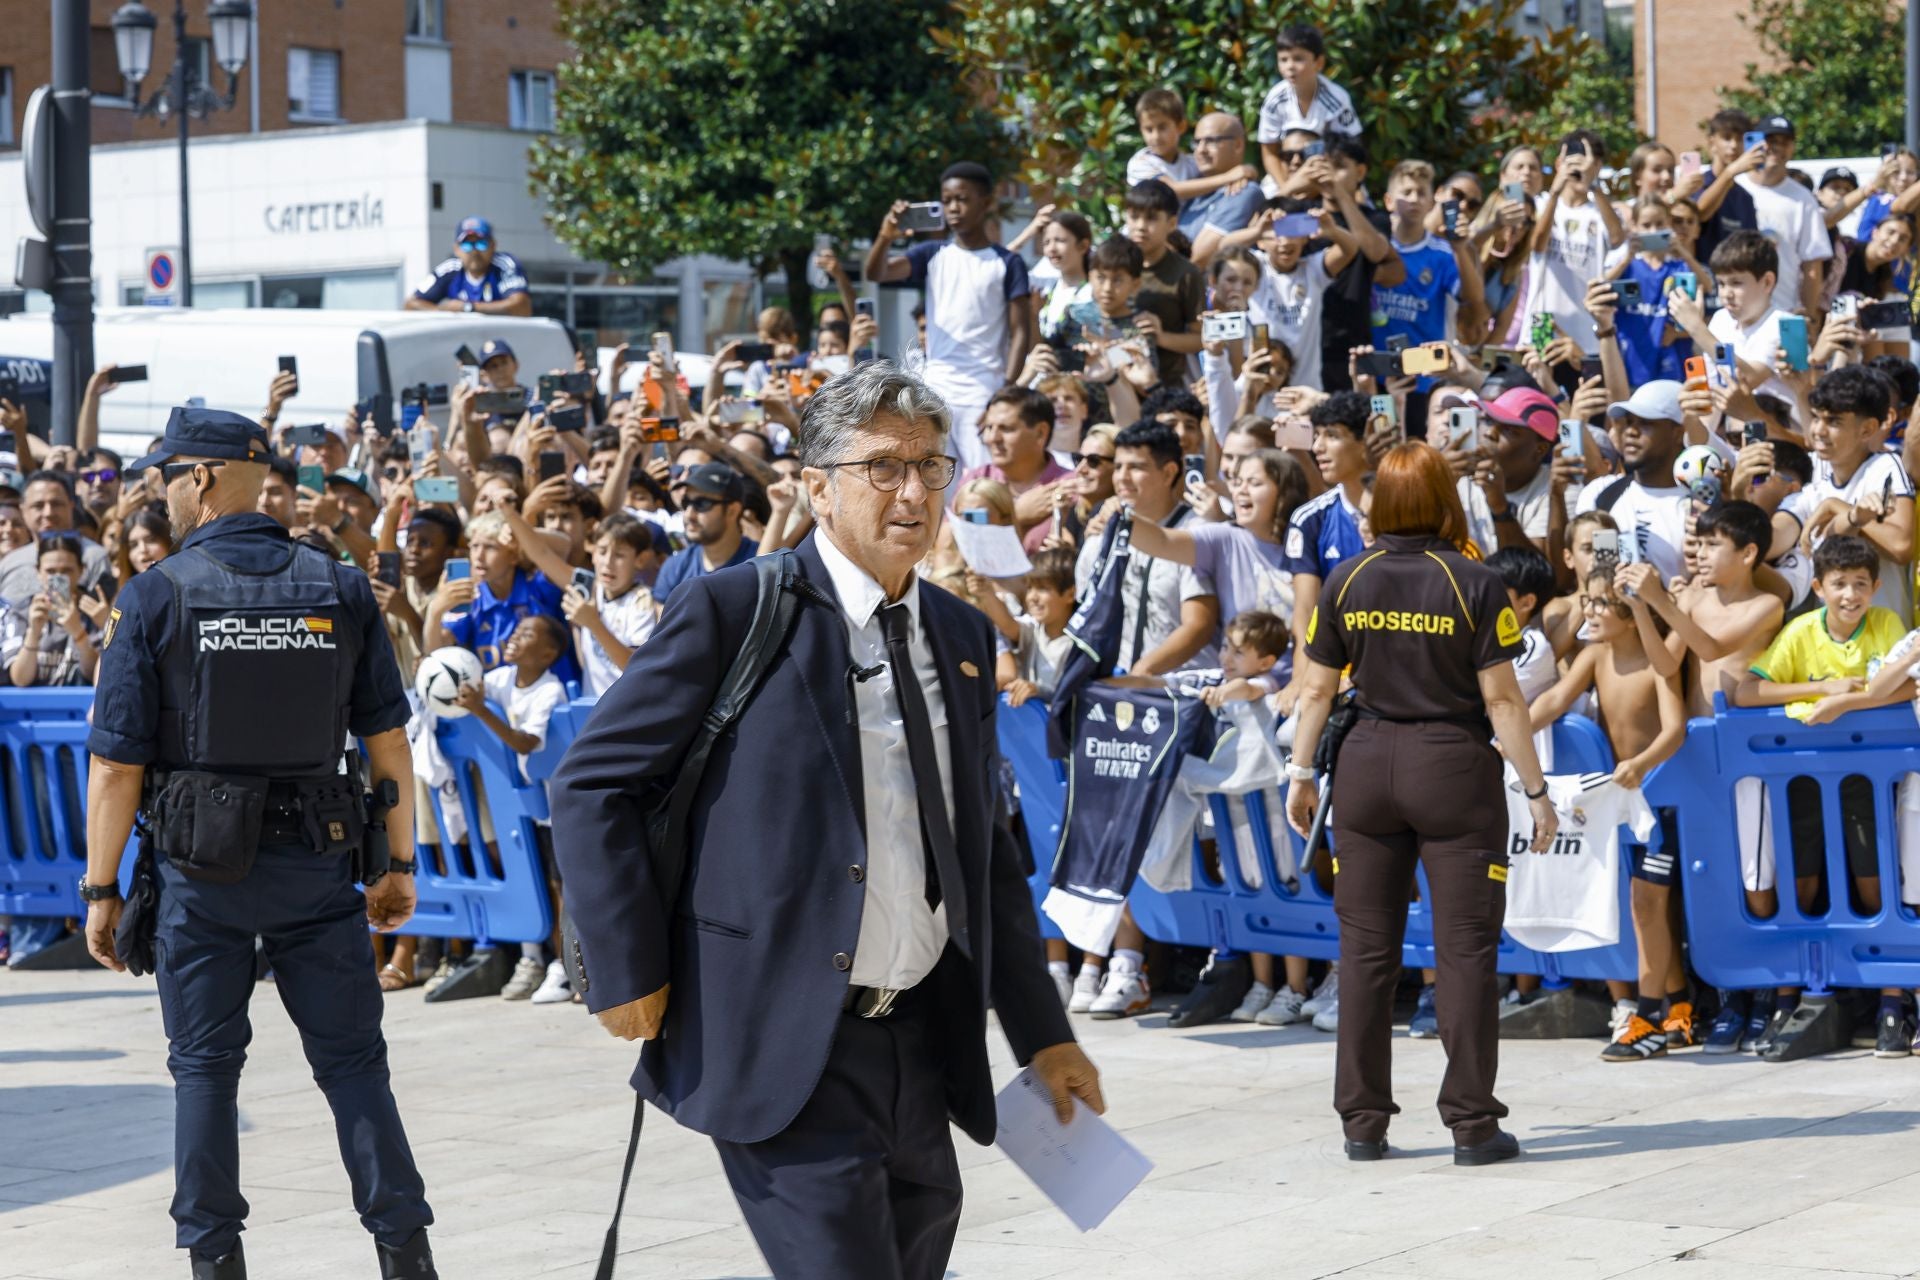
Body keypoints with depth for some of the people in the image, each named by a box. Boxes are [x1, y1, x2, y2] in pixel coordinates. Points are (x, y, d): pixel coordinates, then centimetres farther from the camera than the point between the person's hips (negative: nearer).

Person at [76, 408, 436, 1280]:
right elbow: (387, 740, 2)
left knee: (204, 1065, 10)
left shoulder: (154, 596, -7)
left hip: (200, 868, -2)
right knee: (352, 1058, 7)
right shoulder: (339, 589, 1)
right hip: (316, 856, 2)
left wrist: (100, 889, 0)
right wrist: (398, 863, 10)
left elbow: (117, 762, -7)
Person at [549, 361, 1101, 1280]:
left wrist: (1042, 1034, 17)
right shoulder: (735, 611, -7)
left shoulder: (963, 638, 13)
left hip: (922, 1040, 7)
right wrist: (628, 977, -10)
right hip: (784, 1046, -7)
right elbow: (591, 786, -6)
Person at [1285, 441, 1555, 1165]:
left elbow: (1317, 689, 5)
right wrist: (1536, 790, -2)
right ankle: (1471, 1124, 3)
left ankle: (1362, 1122, 12)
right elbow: (1501, 700, -8)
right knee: (1465, 949, 2)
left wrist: (1302, 773, 17)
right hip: (1455, 767, -3)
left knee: (1367, 948, 8)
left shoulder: (1346, 582, 1)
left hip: (1368, 764, 3)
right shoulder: (1475, 586, -8)